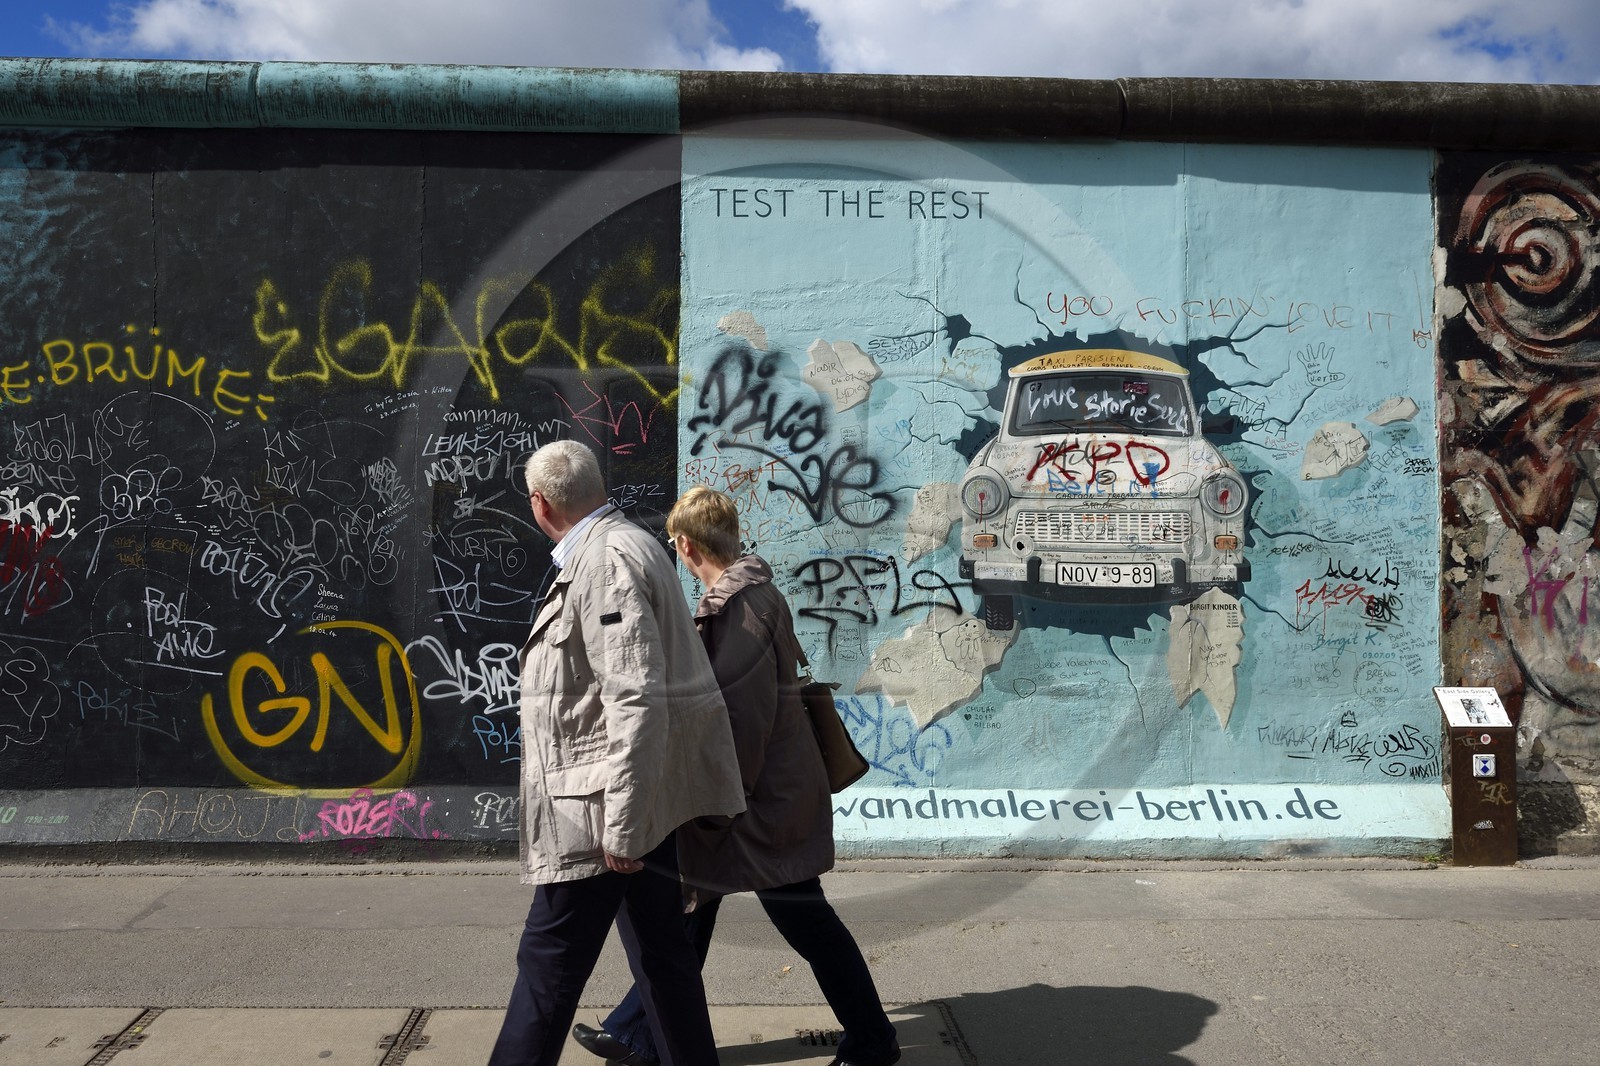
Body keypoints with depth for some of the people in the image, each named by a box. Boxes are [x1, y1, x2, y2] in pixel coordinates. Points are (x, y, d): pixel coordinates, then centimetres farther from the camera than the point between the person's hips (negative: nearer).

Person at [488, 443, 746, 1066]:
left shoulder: (606, 562, -18)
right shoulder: (626, 546, 15)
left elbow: (636, 701, -25)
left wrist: (621, 825, -24)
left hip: (608, 804, -10)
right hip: (644, 796, 10)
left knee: (550, 958, 1)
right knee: (659, 950, 16)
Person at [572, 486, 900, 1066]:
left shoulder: (737, 604, -21)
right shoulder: (754, 590, 11)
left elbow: (744, 716, -24)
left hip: (764, 797, -10)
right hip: (773, 787, 10)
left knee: (803, 918, 3)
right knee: (691, 901, 16)